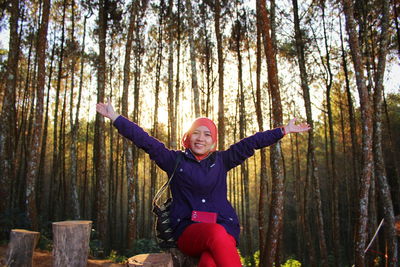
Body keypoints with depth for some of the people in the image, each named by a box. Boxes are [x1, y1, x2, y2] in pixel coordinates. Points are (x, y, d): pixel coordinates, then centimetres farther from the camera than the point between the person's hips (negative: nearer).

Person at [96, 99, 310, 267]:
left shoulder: (221, 160, 14)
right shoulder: (175, 160, 9)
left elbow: (251, 143, 13)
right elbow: (144, 140, 5)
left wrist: (284, 130, 16)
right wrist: (115, 117, 2)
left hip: (224, 227, 2)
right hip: (187, 230, -1)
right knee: (216, 233, -37)